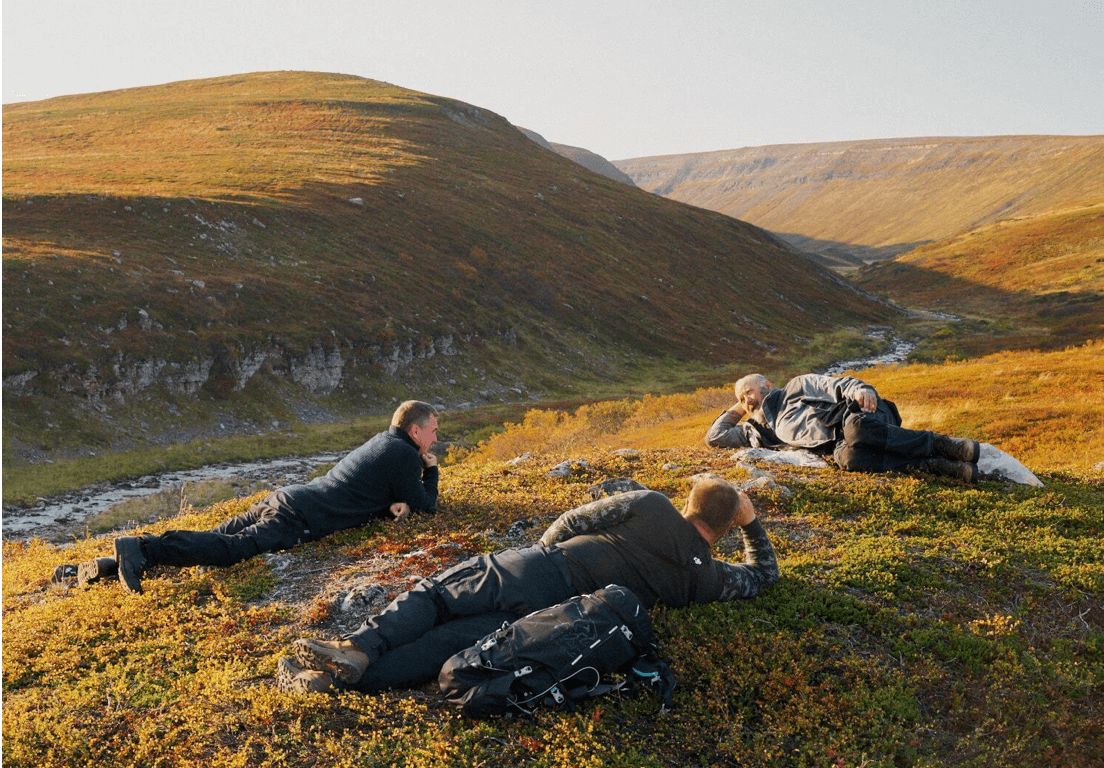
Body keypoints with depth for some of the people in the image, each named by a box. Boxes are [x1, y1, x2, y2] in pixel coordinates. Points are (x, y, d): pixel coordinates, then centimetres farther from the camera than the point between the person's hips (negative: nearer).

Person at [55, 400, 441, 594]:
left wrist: (390, 505, 15)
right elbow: (425, 505, 5)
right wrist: (432, 471, 22)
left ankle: (103, 565, -8)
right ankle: (141, 549, -37)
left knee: (212, 539, -1)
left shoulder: (382, 442, 26)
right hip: (302, 518, -8)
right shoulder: (404, 453, -1)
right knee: (234, 547, -23)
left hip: (281, 497, 8)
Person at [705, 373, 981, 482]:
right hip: (842, 446, 2)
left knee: (857, 428, -40)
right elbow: (715, 438, 29)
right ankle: (939, 467, -32)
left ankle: (943, 444, -26)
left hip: (858, 416, -2)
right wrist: (735, 412, 32)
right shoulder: (760, 431, 27)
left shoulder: (800, 386, 20)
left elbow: (840, 386, 7)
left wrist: (862, 390, -14)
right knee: (849, 458, -36)